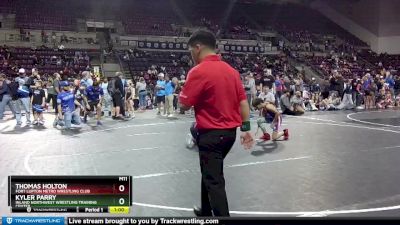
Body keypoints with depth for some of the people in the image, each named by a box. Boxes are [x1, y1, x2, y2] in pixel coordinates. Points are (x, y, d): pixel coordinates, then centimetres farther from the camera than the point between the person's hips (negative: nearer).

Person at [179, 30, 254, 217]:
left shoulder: (198, 71, -16)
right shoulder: (231, 70, 6)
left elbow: (184, 105, -13)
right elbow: (243, 101, 5)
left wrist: (183, 91, 6)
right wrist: (245, 128, 9)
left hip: (211, 134, -8)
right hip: (230, 131, 8)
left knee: (214, 181, 2)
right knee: (211, 174, 24)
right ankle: (206, 211, 41)